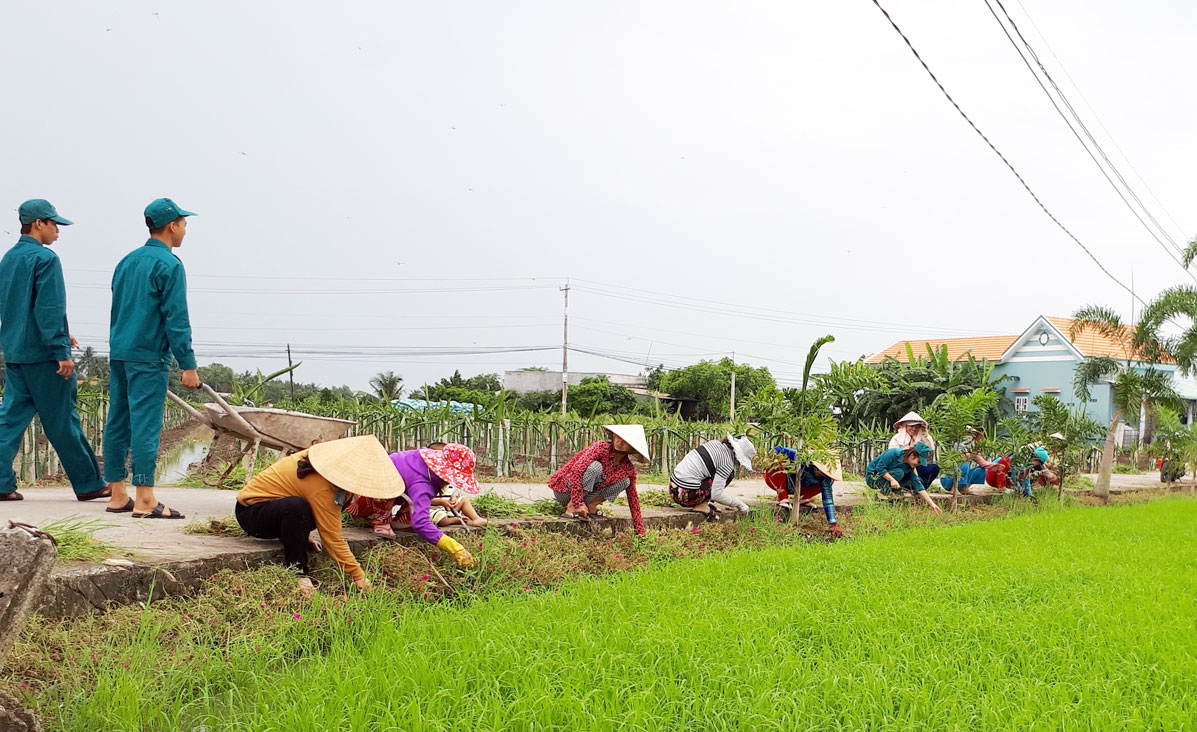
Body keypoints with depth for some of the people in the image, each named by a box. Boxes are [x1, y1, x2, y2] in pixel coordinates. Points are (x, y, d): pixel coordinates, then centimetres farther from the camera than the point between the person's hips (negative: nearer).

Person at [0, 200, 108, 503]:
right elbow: (50, 309, -18)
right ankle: (88, 484, 8)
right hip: (42, 354, -8)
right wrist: (61, 351, -17)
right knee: (62, 421, -1)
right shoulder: (45, 258, -12)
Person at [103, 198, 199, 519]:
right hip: (149, 357, -8)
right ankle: (144, 501, -10)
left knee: (117, 422, 10)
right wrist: (188, 365, -13)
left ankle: (117, 493, 16)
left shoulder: (127, 261, 15)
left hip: (119, 354, 8)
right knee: (146, 424, -9)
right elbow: (176, 319, -14)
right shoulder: (168, 265, -9)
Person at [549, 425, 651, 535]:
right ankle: (571, 509, -25)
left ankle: (590, 506, -4)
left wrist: (640, 531, 1)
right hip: (563, 491, -6)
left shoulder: (629, 469, -2)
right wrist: (578, 503, -36)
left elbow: (633, 498, 5)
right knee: (595, 467, -31)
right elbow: (576, 470, -31)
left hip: (584, 495, 6)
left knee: (625, 481, -7)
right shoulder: (601, 447, -21)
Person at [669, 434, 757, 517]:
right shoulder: (727, 463, -15)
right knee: (729, 474, -2)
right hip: (685, 497, -8)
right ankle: (702, 506, -4)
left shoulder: (715, 443, 8)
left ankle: (704, 503, 11)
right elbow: (716, 495, -18)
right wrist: (739, 504, -4)